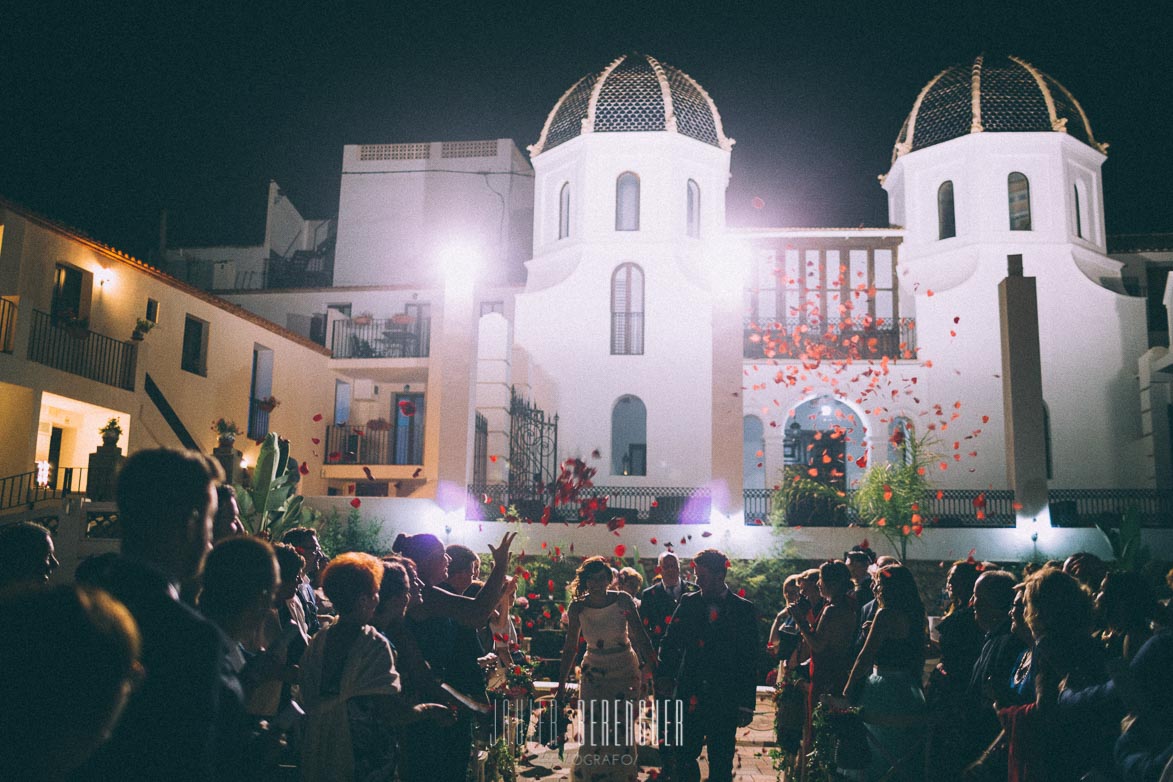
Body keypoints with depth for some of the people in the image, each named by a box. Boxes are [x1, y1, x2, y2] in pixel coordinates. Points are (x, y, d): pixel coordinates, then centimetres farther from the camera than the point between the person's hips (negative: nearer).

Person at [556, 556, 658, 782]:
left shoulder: (623, 600, -11)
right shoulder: (577, 607, -7)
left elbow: (640, 637, -13)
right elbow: (570, 647, 0)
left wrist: (655, 670, -24)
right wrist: (561, 684, 2)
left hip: (625, 670, -1)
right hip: (594, 673, 1)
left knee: (623, 729, 2)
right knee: (593, 731, 1)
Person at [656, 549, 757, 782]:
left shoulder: (743, 609, -2)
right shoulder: (688, 603, 5)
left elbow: (749, 660, -2)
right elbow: (670, 641, 3)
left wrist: (747, 704, -4)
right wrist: (663, 673, -14)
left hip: (725, 700, -2)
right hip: (690, 695, 2)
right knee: (684, 758, 7)